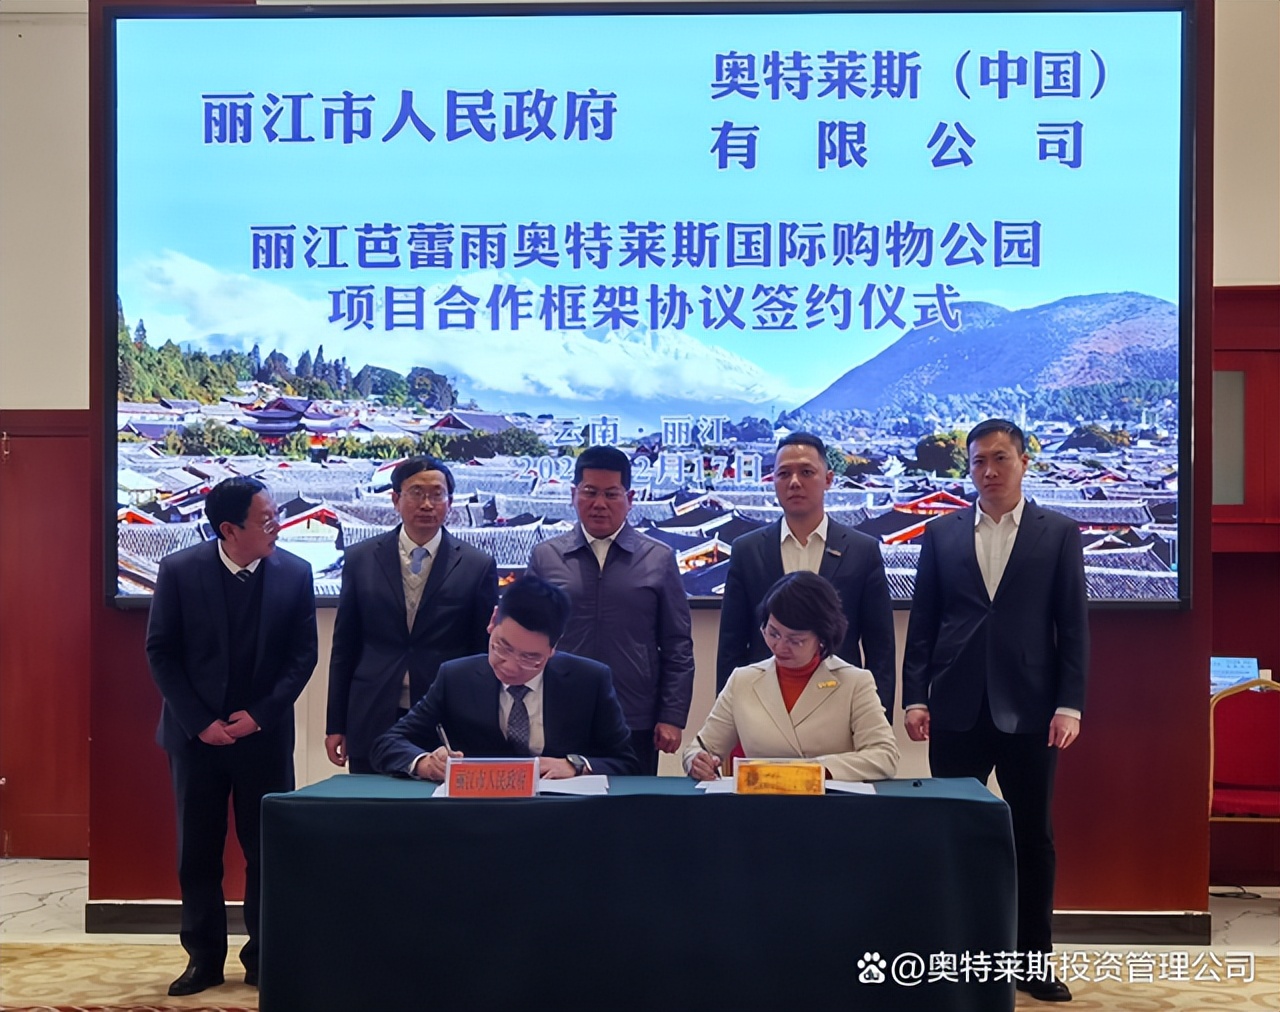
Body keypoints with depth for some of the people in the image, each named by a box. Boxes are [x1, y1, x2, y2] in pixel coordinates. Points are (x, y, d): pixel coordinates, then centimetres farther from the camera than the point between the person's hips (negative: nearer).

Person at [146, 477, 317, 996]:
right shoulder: (179, 570, -7)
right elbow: (161, 652, -4)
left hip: (264, 733, 1)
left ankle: (263, 958, 16)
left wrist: (259, 714, -9)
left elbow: (303, 654, -1)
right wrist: (200, 722, -9)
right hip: (196, 734, 0)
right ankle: (204, 958, 18)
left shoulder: (294, 573, -4)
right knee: (198, 852, 6)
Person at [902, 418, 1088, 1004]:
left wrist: (1069, 705, -7)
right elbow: (922, 623, 7)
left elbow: (1073, 627, 1)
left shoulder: (1059, 534, 4)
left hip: (1027, 711, -1)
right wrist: (915, 697, -1)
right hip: (957, 710, 1)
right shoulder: (941, 534, 8)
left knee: (1033, 836, 6)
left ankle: (1033, 960, 16)